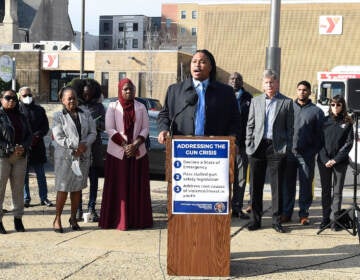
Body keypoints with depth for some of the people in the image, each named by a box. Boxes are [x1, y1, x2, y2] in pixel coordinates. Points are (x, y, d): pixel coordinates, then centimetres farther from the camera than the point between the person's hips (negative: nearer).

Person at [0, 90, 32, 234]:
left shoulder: (21, 117, 14)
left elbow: (28, 135, 12)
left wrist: (23, 147, -7)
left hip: (20, 157, 5)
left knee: (18, 188, 8)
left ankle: (18, 218, 15)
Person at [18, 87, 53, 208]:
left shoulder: (39, 110, 11)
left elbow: (45, 126, 8)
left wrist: (37, 136, -9)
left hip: (37, 146, 3)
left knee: (41, 174, 8)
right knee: (24, 174, 4)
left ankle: (44, 198, 15)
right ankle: (26, 198, 13)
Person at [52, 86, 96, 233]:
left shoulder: (86, 114, 11)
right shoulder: (58, 116, -1)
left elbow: (93, 132, 5)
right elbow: (59, 137, -9)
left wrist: (84, 145, -13)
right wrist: (76, 146, -15)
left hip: (83, 156, 4)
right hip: (65, 156, -3)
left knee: (77, 188, 9)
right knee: (63, 188, -3)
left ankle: (73, 217, 21)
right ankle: (57, 219, 10)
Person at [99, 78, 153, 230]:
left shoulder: (141, 107, 8)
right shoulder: (113, 107, 3)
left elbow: (145, 128, 4)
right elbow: (109, 128, -5)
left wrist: (135, 145, -11)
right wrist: (125, 146, -13)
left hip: (138, 153, 2)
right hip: (117, 153, -2)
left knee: (137, 186, 2)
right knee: (118, 186, -2)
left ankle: (138, 219, 8)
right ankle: (118, 220, 3)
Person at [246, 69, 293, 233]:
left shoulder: (287, 102, 5)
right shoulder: (255, 101, 11)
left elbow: (290, 128, 4)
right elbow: (250, 125, 11)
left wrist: (287, 148, -3)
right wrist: (249, 145, 2)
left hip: (277, 148, -2)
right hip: (257, 146, 2)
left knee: (277, 186, 2)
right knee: (256, 186, 5)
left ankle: (276, 220, 11)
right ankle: (255, 219, 14)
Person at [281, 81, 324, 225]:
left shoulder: (316, 111, 6)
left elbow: (320, 135, 4)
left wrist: (314, 152, -5)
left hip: (307, 155, -1)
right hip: (289, 153, 1)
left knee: (306, 185, 2)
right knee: (287, 184, 4)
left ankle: (304, 213, 12)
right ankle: (286, 212, 12)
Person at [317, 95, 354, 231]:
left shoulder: (347, 123, 2)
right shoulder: (324, 121, 6)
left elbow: (349, 143, -2)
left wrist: (336, 160, -10)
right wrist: (325, 159, -8)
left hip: (340, 162, -2)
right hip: (324, 161, 2)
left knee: (337, 191, 1)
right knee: (325, 190, 6)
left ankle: (335, 219, 5)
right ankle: (325, 218, 11)